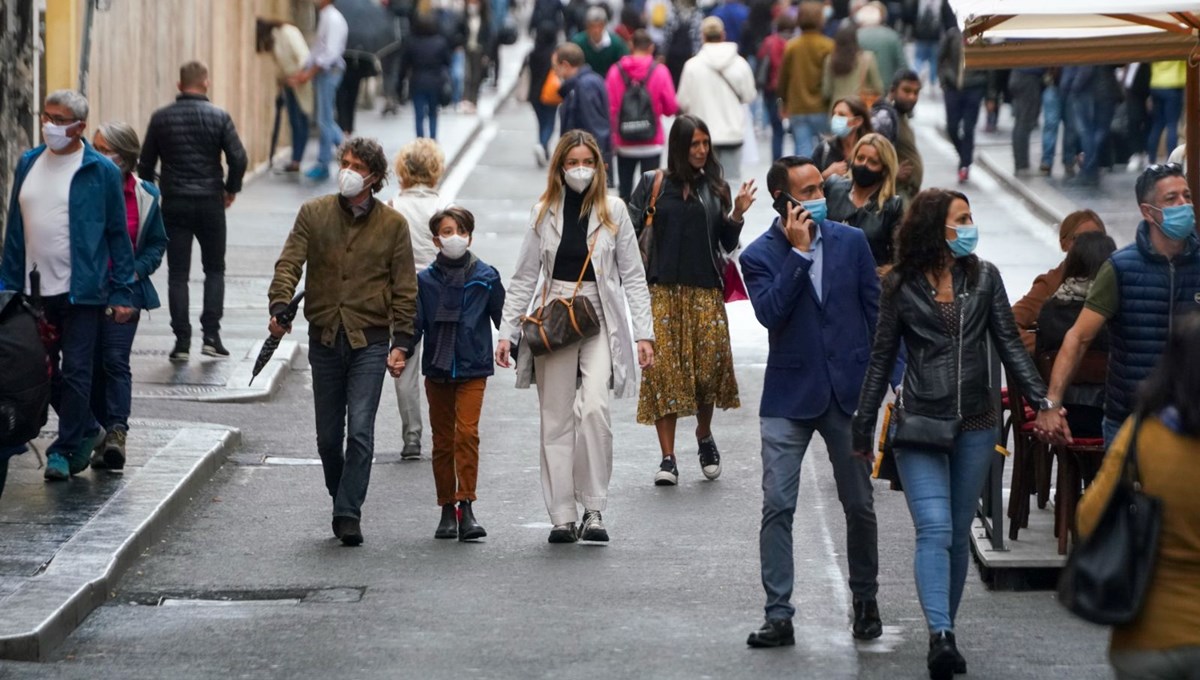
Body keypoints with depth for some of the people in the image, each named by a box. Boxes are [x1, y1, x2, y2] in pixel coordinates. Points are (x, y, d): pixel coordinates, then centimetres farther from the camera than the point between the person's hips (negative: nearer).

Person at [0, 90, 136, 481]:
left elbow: (118, 235, -3)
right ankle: (85, 433, 28)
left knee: (75, 372, -3)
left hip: (82, 290, -5)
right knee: (43, 371, 11)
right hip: (36, 289, 5)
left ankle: (65, 450, 5)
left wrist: (122, 293, -7)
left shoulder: (101, 171, -4)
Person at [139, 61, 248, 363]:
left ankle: (182, 341, 1)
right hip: (210, 203, -1)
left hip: (173, 204, 1)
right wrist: (231, 189, 7)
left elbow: (145, 164, 4)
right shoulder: (219, 117, -5)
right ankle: (210, 335, 2)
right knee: (214, 269, 13)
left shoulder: (161, 118, 0)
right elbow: (238, 158, -10)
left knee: (177, 273, 5)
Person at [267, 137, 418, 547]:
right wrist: (279, 306, -21)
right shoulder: (313, 214, 6)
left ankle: (349, 514, -10)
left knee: (360, 432, -12)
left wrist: (401, 342, -2)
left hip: (370, 342, -2)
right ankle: (342, 504, 26)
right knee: (328, 436, 8)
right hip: (324, 339, 2)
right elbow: (289, 263, -3)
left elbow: (405, 288, 5)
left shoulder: (393, 224, 3)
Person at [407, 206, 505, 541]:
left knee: (467, 433, -15)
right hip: (437, 369, 2)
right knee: (442, 440, 8)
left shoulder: (486, 278, 1)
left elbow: (503, 317, 9)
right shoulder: (425, 280, 3)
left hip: (473, 367, -2)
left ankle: (466, 507, -14)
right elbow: (414, 323, 4)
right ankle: (447, 510, 15)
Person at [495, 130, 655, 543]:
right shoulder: (545, 212, 7)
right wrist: (507, 332, 3)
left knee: (595, 408, -20)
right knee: (556, 419, 2)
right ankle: (562, 516, 7)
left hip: (600, 318, -2)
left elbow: (633, 276, 5)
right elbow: (524, 277, 10)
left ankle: (593, 508, -10)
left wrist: (644, 333, -1)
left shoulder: (613, 210, 3)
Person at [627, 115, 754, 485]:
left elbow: (728, 245, 10)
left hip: (706, 291, 1)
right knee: (663, 368, -7)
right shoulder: (654, 183, 4)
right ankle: (668, 458, -4)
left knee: (709, 365, -4)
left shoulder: (716, 187, 9)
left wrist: (737, 214, -6)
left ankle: (704, 437, 24)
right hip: (663, 291, -1)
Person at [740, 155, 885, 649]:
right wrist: (798, 250, -20)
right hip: (789, 397, -2)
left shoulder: (851, 242, 4)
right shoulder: (759, 256, -3)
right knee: (777, 507, -5)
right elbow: (770, 312, -19)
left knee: (859, 505, 8)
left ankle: (865, 602, 25)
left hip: (849, 390, 2)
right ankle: (778, 616, -1)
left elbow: (875, 312, 7)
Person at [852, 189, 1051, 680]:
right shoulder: (901, 286, 1)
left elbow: (1009, 346, 5)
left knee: (958, 534, 8)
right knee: (934, 531, -15)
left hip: (975, 425, 3)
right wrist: (863, 427, 7)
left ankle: (945, 633, 18)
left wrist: (1042, 399, -7)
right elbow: (881, 359, 6)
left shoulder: (984, 278, 6)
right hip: (920, 423, -3)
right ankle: (940, 636, -26)